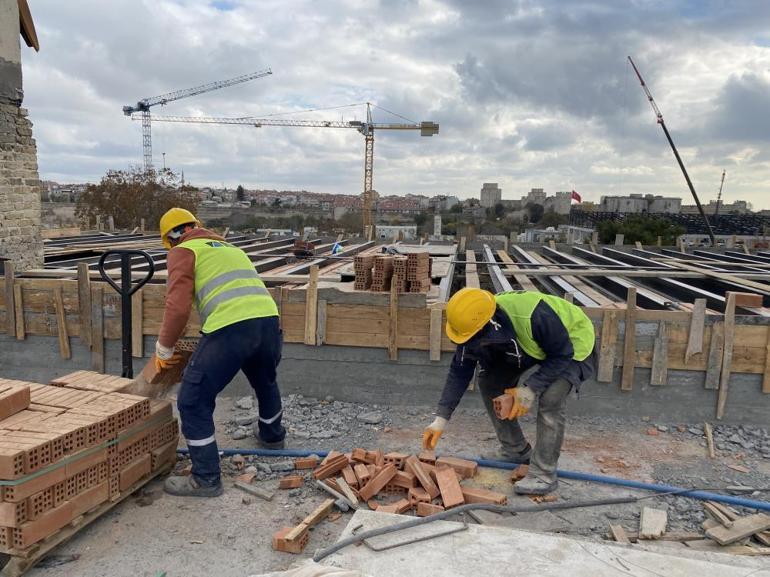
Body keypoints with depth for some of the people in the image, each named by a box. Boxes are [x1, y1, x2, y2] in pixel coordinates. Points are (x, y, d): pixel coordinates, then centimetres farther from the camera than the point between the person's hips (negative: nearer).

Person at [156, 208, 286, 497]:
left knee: (193, 401, 8)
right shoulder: (229, 247, 32)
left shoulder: (183, 252, 11)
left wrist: (164, 349, 11)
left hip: (230, 327, -7)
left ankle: (206, 479, 14)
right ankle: (271, 434, 57)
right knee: (265, 382, 34)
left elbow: (178, 307, -3)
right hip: (269, 319, 7)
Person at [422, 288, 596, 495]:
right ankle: (515, 451, 14)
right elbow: (459, 372, -13)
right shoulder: (474, 325, -21)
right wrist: (440, 419, -15)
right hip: (532, 352, 7)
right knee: (489, 381, -3)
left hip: (572, 347, -6)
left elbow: (562, 355, -28)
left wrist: (530, 389, -34)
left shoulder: (535, 315, -42)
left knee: (551, 396, -29)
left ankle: (544, 474, -14)